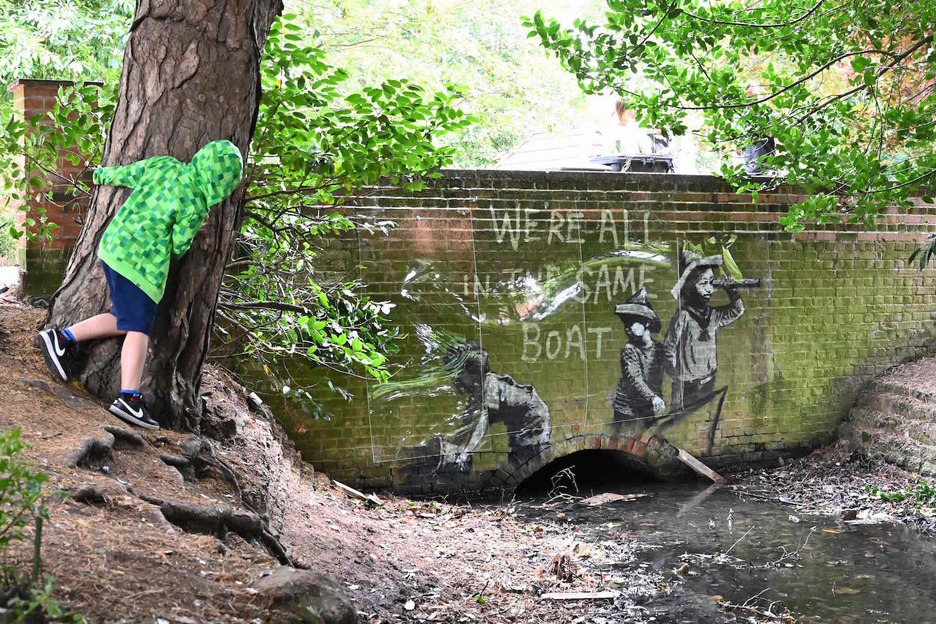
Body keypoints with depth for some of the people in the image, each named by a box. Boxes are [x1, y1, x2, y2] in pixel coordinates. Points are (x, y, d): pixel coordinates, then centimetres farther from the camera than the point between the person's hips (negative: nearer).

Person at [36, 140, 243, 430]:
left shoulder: (163, 165, 2)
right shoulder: (194, 207, -14)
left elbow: (122, 174, 13)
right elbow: (177, 248, -2)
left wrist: (102, 174, 33)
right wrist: (192, 230, 19)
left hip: (114, 248, 8)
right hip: (140, 264, -8)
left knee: (123, 320, 18)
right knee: (138, 330, -8)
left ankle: (62, 338, 14)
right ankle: (129, 398, -15)